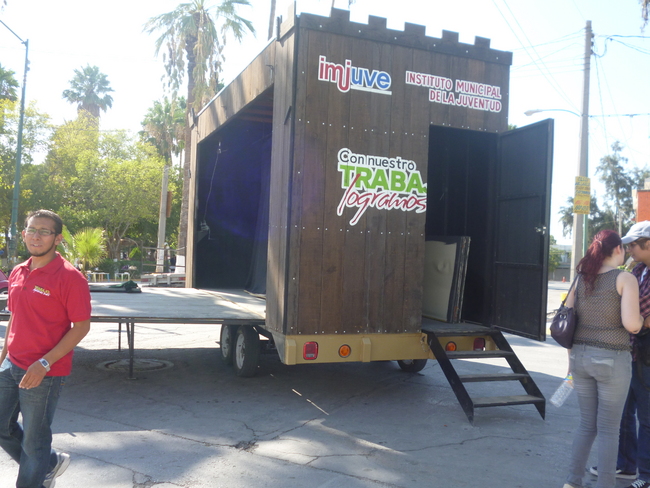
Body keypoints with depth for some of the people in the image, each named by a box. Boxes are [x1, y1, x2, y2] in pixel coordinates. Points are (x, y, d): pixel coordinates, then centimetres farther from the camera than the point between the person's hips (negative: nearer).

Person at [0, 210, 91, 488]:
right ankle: (50, 464, 39)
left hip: (45, 373, -8)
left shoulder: (69, 277, -17)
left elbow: (82, 326, -17)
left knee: (34, 438, 6)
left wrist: (44, 363, -21)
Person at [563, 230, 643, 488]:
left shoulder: (581, 279, 6)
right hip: (612, 360, -5)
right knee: (609, 429, 7)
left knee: (587, 423, 19)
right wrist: (640, 319, 4)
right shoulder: (625, 278, -10)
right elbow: (631, 324, -20)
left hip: (581, 357, 5)